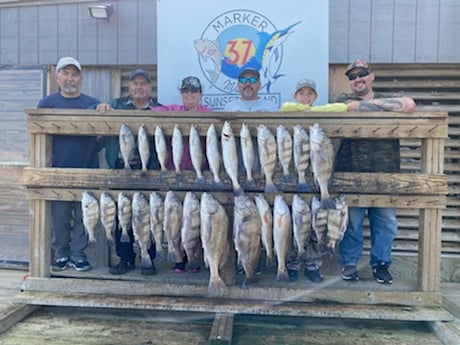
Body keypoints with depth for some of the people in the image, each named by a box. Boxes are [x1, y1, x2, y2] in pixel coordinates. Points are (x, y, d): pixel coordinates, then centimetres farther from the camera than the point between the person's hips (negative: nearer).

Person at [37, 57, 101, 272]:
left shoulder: (92, 104, 9)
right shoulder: (46, 104, 8)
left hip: (86, 172, 0)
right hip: (57, 170, 0)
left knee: (83, 216, 4)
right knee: (59, 217, 5)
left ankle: (78, 254, 17)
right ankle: (61, 254, 20)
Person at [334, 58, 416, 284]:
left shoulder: (388, 100, 18)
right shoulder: (343, 101, 11)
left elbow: (409, 105, -4)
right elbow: (356, 107, -13)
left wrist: (373, 103, -7)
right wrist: (387, 104, -4)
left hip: (385, 173, 3)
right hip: (350, 172, -2)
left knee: (386, 222, 5)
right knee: (350, 222, 1)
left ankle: (381, 264, 20)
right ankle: (349, 264, 16)